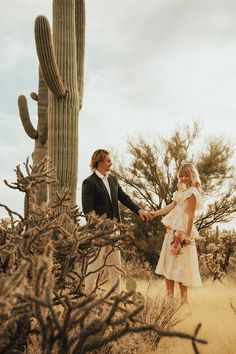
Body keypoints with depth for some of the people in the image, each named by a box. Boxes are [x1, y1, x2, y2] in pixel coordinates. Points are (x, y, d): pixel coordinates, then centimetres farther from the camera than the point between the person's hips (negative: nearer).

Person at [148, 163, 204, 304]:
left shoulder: (192, 192, -9)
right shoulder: (181, 191, 17)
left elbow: (191, 215, -14)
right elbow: (171, 206, 13)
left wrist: (188, 235, -18)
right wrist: (155, 213, 8)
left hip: (182, 231, -9)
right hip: (173, 229, 9)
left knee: (181, 263, -3)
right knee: (170, 262, 8)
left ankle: (184, 297, 6)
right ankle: (170, 295, 12)